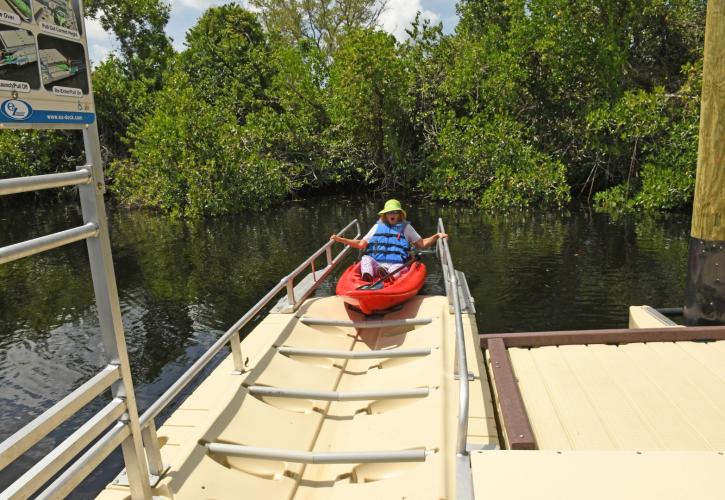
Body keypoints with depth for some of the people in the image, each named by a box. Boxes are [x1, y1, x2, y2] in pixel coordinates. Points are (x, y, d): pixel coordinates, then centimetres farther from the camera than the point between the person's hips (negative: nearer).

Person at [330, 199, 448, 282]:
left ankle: (388, 276, -66)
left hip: (396, 264, -1)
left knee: (398, 267, -36)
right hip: (376, 264, 1)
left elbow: (422, 244, 18)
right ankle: (367, 277, -58)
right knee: (366, 258, -30)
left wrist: (436, 236, 2)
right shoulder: (377, 227, 23)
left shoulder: (406, 227, 21)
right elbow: (361, 244, 22)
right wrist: (340, 239, 16)